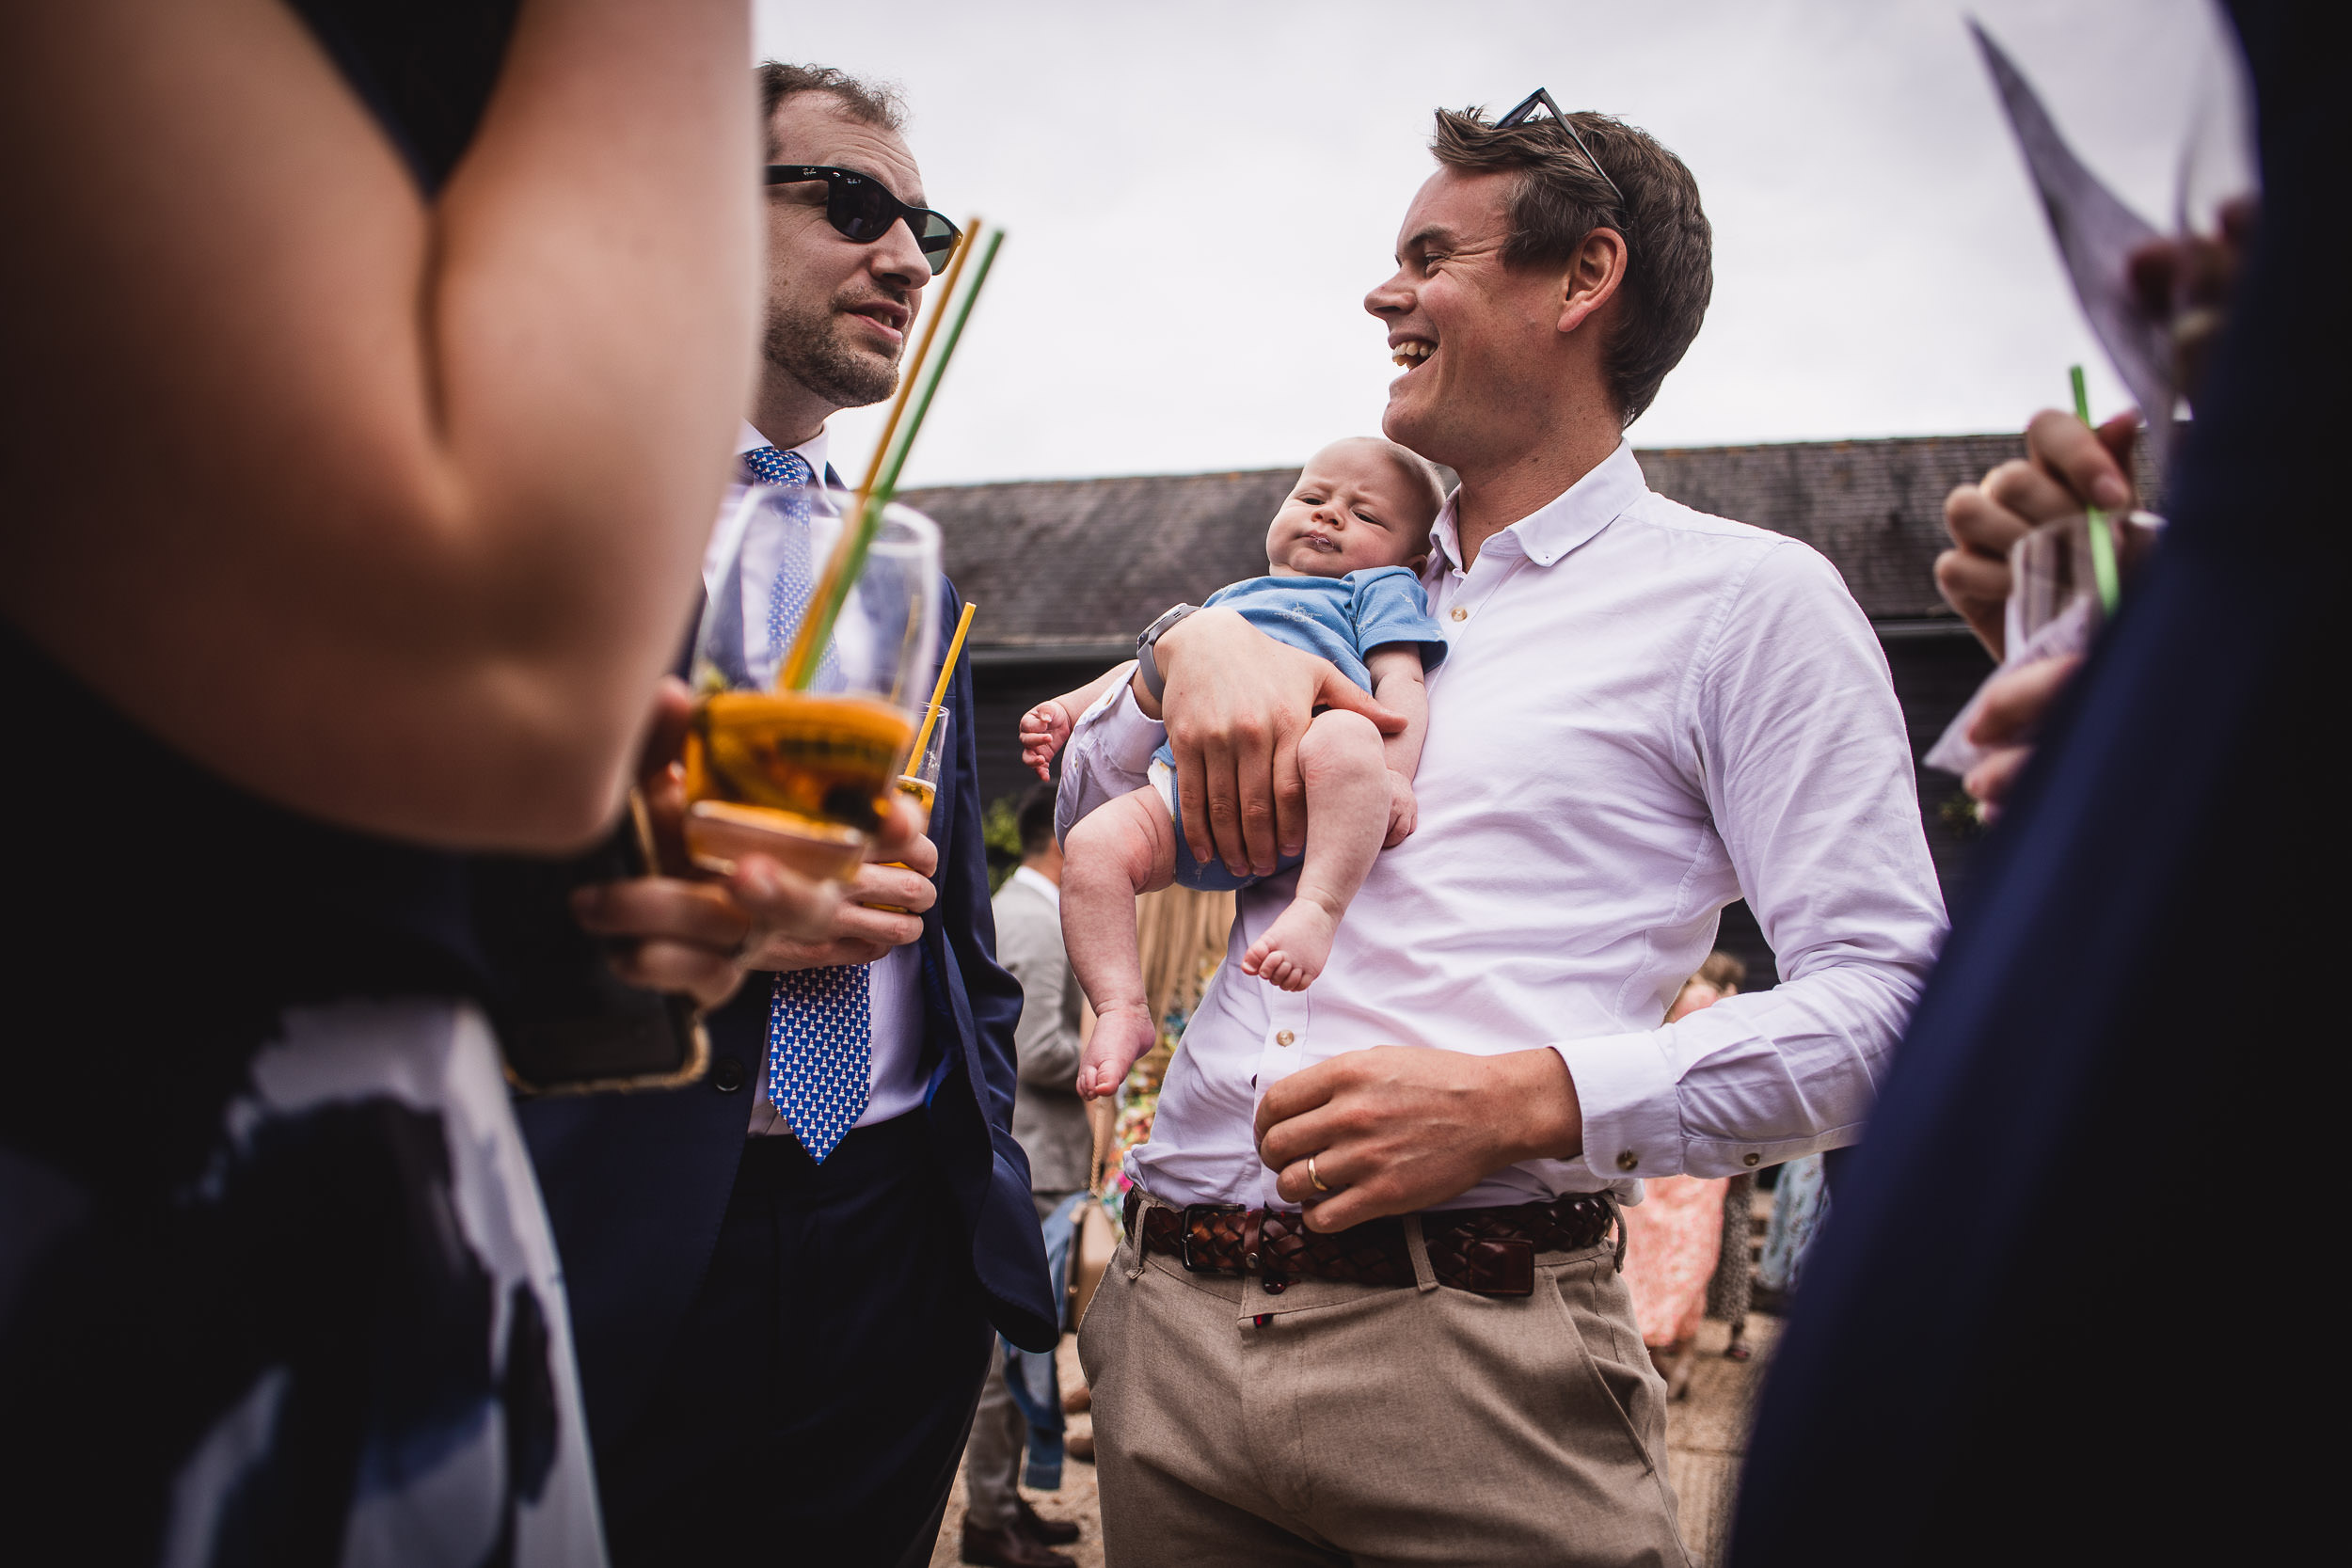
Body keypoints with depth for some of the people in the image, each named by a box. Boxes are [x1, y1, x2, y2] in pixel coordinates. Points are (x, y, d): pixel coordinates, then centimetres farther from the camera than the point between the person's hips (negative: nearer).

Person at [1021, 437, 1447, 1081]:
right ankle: (1121, 1010, -22)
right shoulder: (1229, 600, 43)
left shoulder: (1383, 588, 26)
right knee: (1095, 843, -22)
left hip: (1292, 769, -4)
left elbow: (1400, 680, 8)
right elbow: (1148, 669, 47)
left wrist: (1391, 775, -11)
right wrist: (1067, 708, 32)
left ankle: (1317, 904, -43)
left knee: (1344, 737, -39)